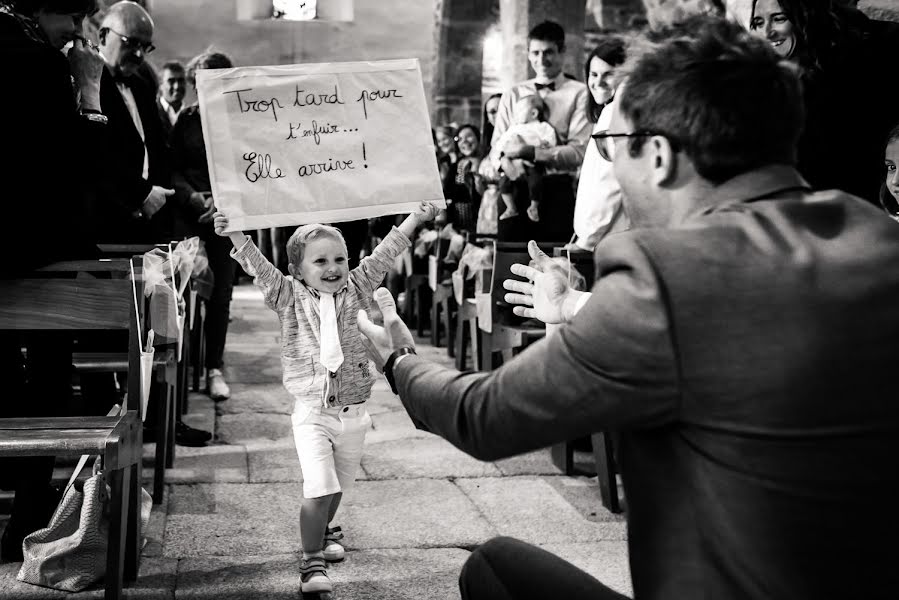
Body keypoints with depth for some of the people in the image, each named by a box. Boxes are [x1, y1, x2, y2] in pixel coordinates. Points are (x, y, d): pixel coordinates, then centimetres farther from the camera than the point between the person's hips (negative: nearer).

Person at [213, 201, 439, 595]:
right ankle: (312, 562, -1)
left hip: (353, 412, 3)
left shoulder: (355, 290, 3)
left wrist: (415, 218, 5)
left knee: (336, 488, 18)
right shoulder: (290, 297, -2)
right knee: (318, 489, -16)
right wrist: (235, 234, -25)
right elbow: (258, 267, -11)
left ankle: (321, 531, 46)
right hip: (312, 411, -3)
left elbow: (384, 254, 5)